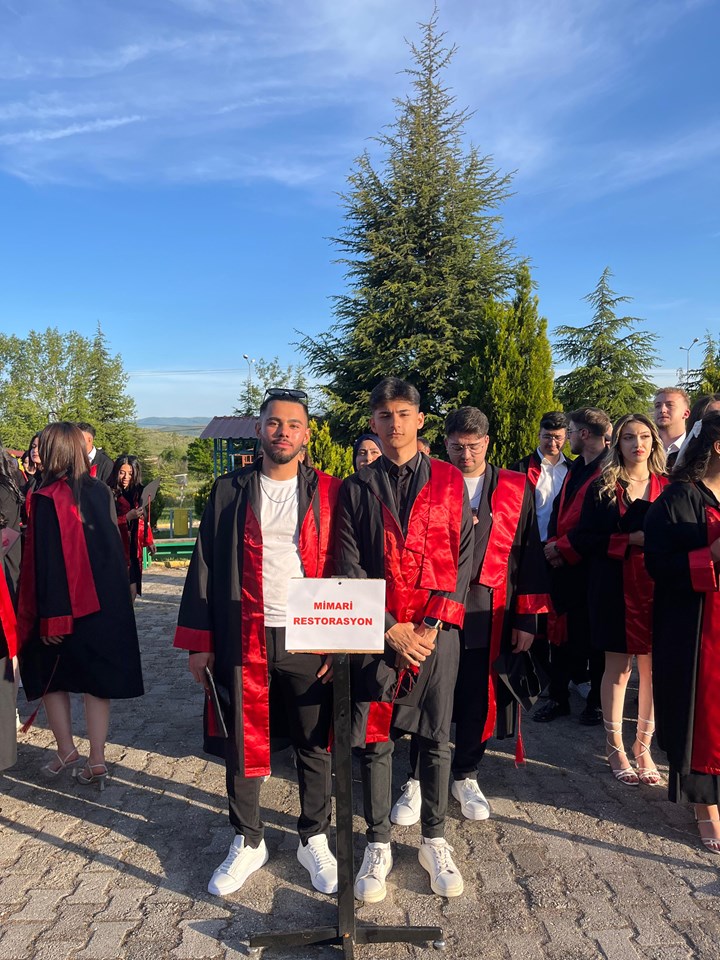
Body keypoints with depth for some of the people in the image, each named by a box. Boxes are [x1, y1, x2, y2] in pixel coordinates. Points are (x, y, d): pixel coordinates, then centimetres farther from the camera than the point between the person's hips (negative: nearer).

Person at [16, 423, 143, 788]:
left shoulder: (47, 499, -15)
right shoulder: (101, 492, 1)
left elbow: (45, 561, -17)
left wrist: (49, 617, -14)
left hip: (64, 604, -5)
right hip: (105, 604, 5)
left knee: (50, 676, 18)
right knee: (97, 681, 11)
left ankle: (66, 751, 21)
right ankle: (96, 762, 15)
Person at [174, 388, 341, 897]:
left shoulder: (329, 492, 0)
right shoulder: (229, 491, 3)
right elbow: (205, 568, 4)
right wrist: (199, 641, 0)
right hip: (243, 641, 1)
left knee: (315, 747, 11)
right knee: (243, 746, 12)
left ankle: (315, 841, 32)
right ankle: (248, 843, 33)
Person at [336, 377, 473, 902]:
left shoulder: (450, 480, 4)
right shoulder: (357, 488, 4)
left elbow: (462, 558, 1)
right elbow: (349, 567, -1)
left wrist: (432, 624, -8)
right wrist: (390, 628, -9)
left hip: (438, 629, 1)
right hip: (378, 633, 0)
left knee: (436, 737, 11)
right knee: (375, 740, 7)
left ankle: (435, 840, 29)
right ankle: (379, 845, 25)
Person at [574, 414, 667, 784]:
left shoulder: (668, 487, 7)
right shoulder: (602, 487, 1)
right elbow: (585, 540, -5)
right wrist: (631, 540, -15)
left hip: (658, 587, 2)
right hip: (615, 588, -2)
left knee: (653, 667, 4)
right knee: (618, 667, 6)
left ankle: (643, 746, 21)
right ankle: (615, 748, 20)